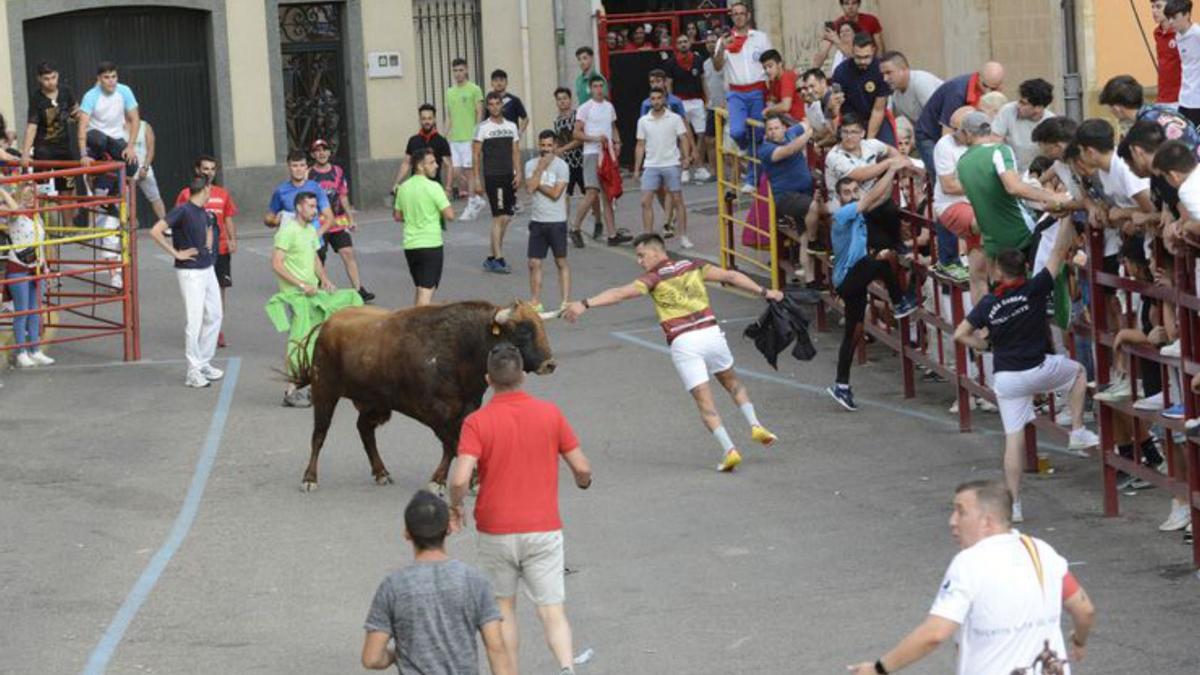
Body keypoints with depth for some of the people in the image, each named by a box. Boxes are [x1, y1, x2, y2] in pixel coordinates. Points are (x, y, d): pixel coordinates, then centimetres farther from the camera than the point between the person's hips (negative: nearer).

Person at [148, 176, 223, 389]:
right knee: (194, 322, -7)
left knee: (214, 316, 14)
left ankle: (204, 364, 25)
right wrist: (176, 253, -19)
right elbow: (156, 231, -23)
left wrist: (209, 244, 12)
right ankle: (193, 371, 0)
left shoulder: (204, 212, 10)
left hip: (207, 269, 9)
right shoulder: (183, 211, -15)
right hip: (190, 273, -9)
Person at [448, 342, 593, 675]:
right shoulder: (550, 414, -3)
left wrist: (455, 508, 1)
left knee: (503, 607, 18)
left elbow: (460, 479, -20)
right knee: (552, 610, 1)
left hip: (496, 531, -1)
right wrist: (584, 482, 23)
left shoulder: (476, 422, -10)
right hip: (543, 529, 1)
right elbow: (582, 467, 0)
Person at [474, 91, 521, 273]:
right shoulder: (483, 127, -2)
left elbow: (516, 152, 14)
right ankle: (498, 259, -9)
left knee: (506, 218, 6)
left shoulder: (511, 127, 12)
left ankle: (492, 258, 16)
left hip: (509, 177, 6)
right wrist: (477, 179, -7)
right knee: (499, 217, -11)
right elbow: (477, 155, -2)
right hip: (492, 177, -6)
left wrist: (518, 173, 2)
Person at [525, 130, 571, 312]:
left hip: (556, 221, -4)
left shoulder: (561, 166, -7)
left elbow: (555, 193, -15)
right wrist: (541, 167, -11)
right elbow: (530, 188, -10)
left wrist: (538, 184, -7)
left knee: (561, 262, 2)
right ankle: (535, 302, 14)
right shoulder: (531, 164, 5)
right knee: (534, 263, 5)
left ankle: (565, 301, 4)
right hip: (537, 221, 4)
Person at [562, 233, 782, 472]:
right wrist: (764, 292, 24)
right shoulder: (693, 267, 13)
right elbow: (731, 276, 16)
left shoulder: (654, 278, 0)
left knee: (704, 401, 1)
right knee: (731, 382, 29)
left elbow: (620, 293, -13)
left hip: (683, 343, -4)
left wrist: (585, 304, -22)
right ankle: (755, 424, 18)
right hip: (711, 332, 4)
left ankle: (729, 450, -9)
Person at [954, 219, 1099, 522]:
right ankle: (1078, 431, 20)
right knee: (1078, 371, 28)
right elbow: (1059, 250, -5)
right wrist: (1067, 216, 1)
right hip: (1039, 369, -2)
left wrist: (986, 346, 12)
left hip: (1006, 378, 2)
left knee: (1013, 438, 4)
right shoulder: (1034, 290, -10)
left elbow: (959, 335, -1)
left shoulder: (988, 304, -4)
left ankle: (1014, 504, 2)